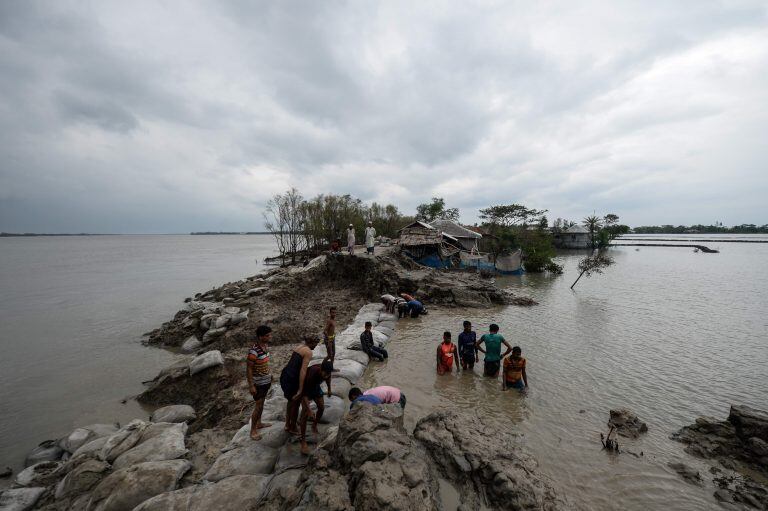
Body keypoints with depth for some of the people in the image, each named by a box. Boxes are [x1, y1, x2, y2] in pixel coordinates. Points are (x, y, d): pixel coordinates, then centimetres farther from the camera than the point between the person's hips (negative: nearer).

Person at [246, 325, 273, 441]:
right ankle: (253, 430, 20)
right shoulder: (254, 351, -29)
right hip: (258, 383, -8)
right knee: (259, 406, 2)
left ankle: (259, 423, 40)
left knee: (261, 403, 22)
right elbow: (248, 369, -22)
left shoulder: (266, 346, -3)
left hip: (266, 380, 8)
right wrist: (251, 386, -19)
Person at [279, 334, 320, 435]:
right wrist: (300, 389, -21)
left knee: (291, 401, 26)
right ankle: (292, 428, 30)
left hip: (284, 375, 8)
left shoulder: (299, 346, 10)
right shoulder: (308, 352, -15)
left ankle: (287, 425, 40)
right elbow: (303, 371, -22)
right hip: (292, 379, -8)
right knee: (296, 403, 13)